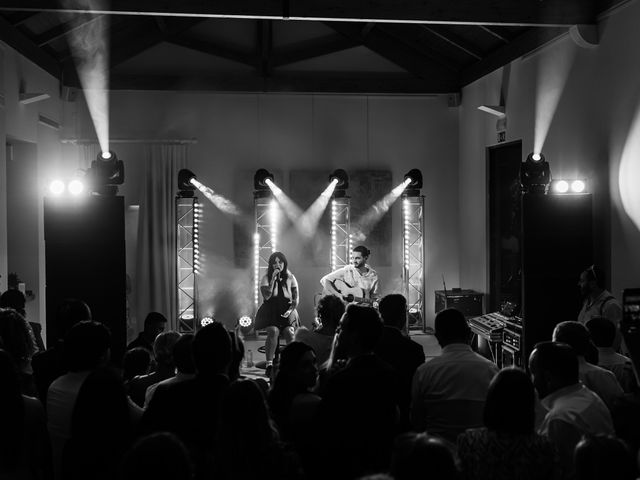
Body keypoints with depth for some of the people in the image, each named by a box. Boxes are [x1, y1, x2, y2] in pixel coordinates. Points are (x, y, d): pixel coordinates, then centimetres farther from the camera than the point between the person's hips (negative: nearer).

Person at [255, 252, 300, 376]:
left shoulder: (290, 278, 8)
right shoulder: (266, 278, 3)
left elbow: (296, 298, 6)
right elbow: (267, 296, -11)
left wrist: (290, 310, -12)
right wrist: (273, 278, -13)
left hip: (286, 312, 1)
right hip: (270, 312, -1)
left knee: (289, 332, -26)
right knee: (273, 331, -30)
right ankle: (269, 364, -25)